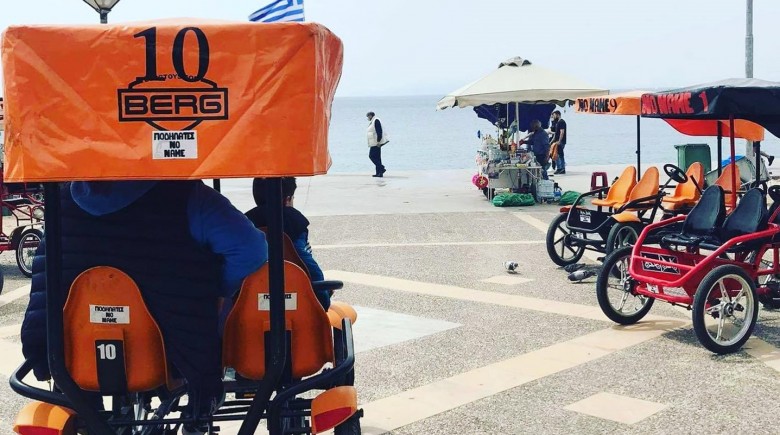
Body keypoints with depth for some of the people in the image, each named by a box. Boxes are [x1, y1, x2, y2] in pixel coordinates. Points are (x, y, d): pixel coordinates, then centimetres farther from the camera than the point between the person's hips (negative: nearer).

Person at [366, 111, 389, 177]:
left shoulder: (376, 121, -12)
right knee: (377, 157, 9)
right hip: (374, 143, 10)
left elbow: (379, 131, -20)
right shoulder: (372, 122, 18)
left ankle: (382, 168, -9)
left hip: (376, 143, -10)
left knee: (372, 156, -9)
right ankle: (379, 173, 10)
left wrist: (378, 141, -23)